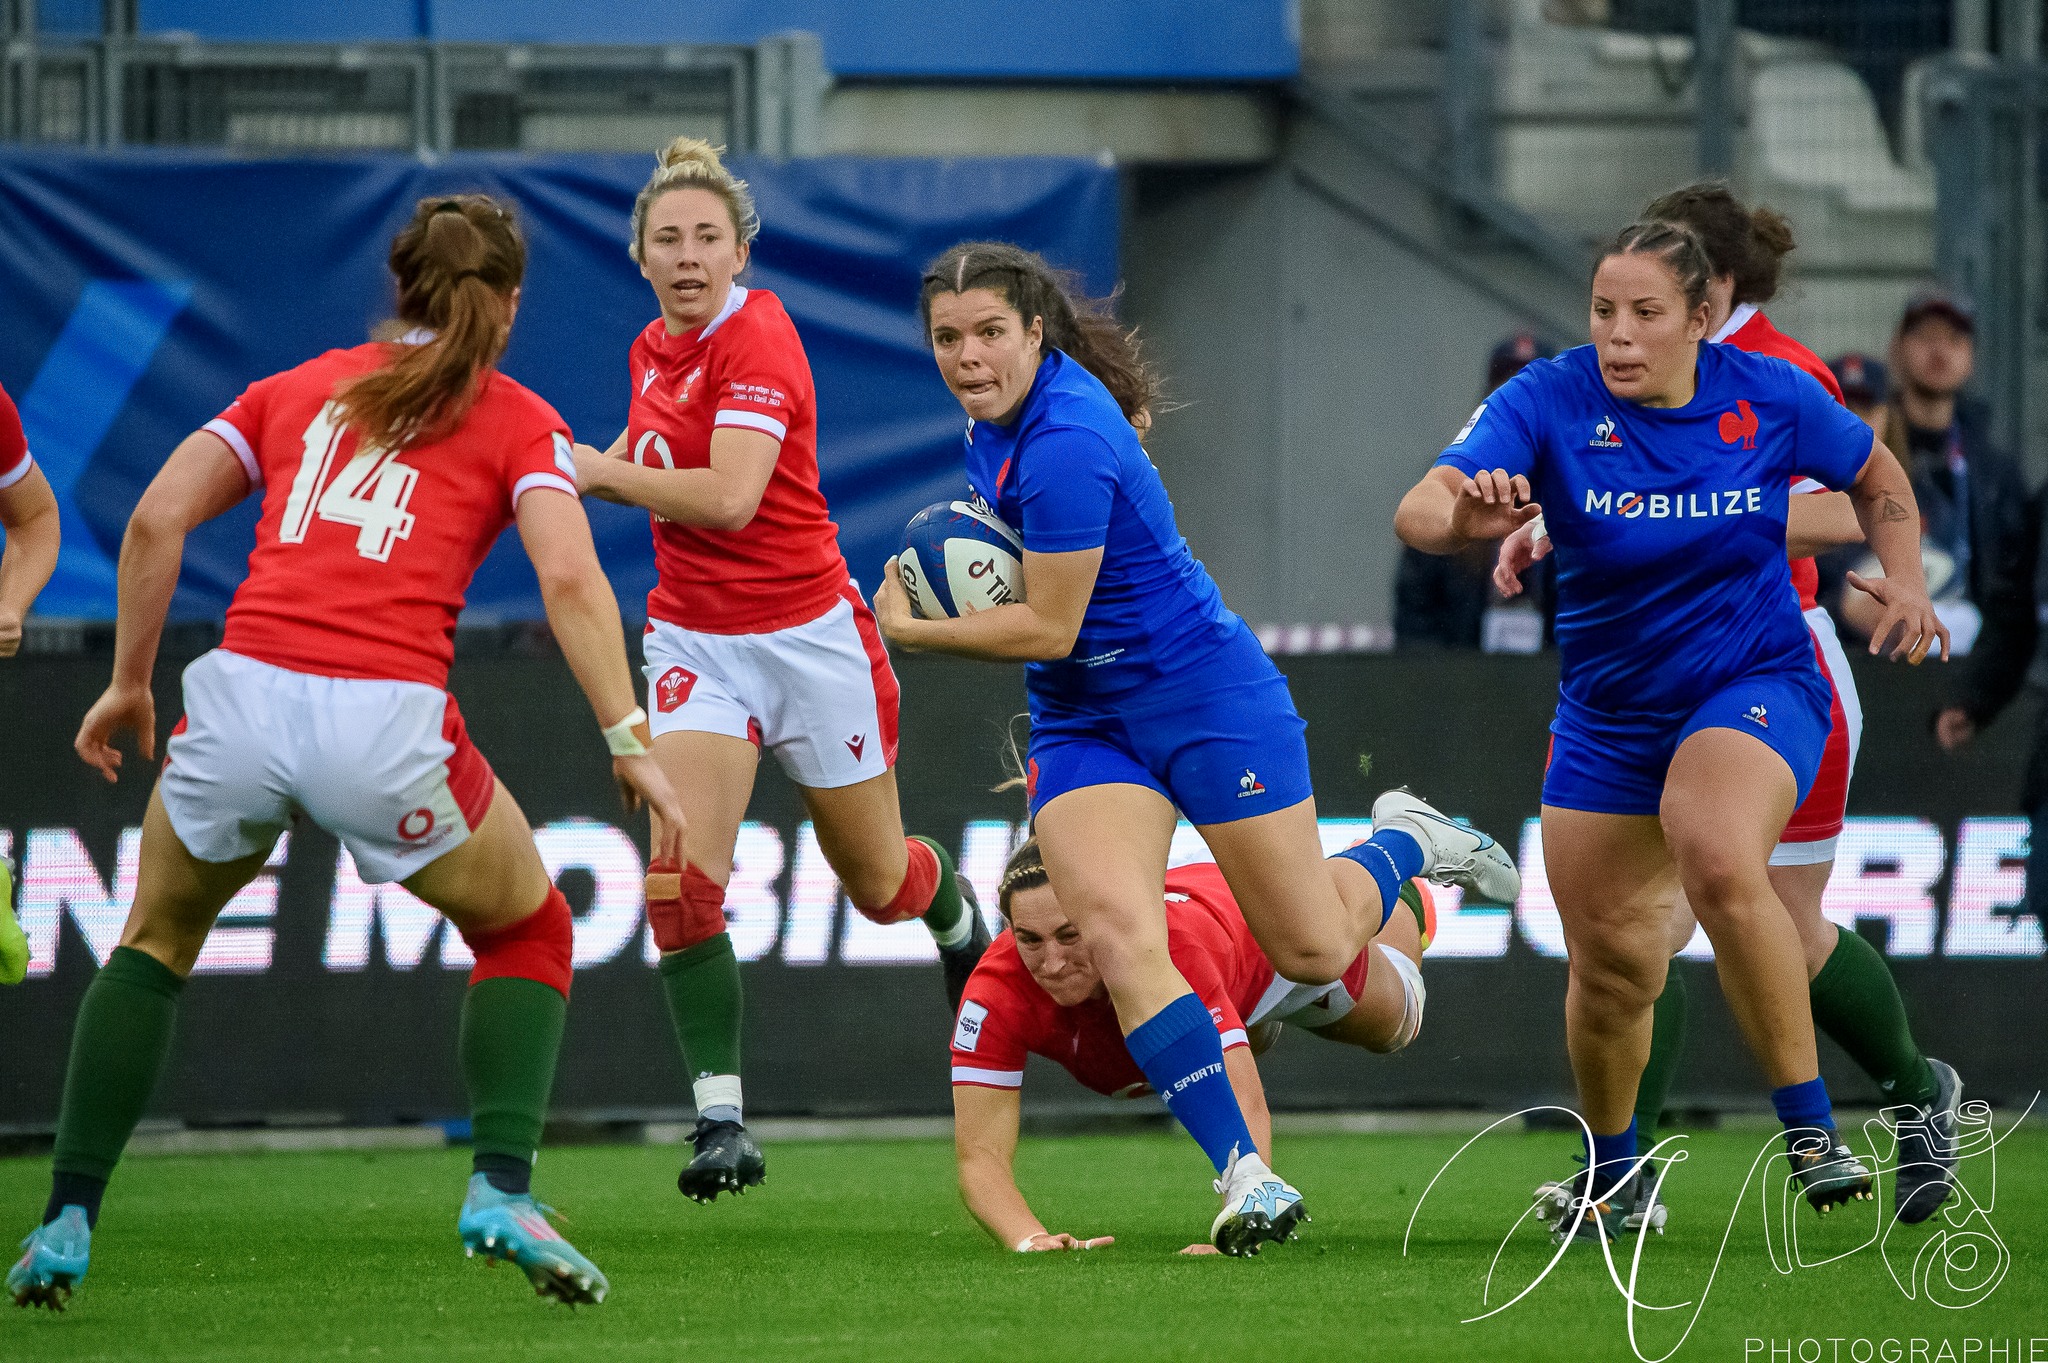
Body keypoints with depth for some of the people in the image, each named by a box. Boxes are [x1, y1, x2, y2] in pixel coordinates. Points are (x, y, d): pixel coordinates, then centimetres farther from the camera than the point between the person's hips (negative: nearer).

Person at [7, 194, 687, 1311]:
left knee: (157, 938, 28)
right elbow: (571, 581, -3)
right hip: (387, 723, -2)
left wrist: (129, 681, 20)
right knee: (526, 931, 24)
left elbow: (156, 519, 13)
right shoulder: (518, 422, 13)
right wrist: (627, 739, -3)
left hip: (243, 701, 2)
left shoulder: (297, 389, 22)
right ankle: (502, 1192, 5)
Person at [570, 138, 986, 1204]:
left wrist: (601, 470, -22)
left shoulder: (757, 336, -18)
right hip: (695, 639, 5)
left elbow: (730, 495, -28)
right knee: (682, 882, -17)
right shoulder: (653, 351, 5)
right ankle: (722, 1119, -15)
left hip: (807, 631, -5)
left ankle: (957, 913, 51)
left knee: (880, 884, 14)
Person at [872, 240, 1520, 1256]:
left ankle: (1407, 842, 38)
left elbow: (1049, 628, -24)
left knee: (1314, 953, 5)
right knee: (1118, 934, -18)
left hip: (1206, 696, -7)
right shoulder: (1002, 414, 0)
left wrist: (910, 631, -13)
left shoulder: (1063, 443, -27)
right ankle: (1242, 1171, -17)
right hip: (1084, 724, 7)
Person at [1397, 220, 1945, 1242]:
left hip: (1753, 687, -2)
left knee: (1720, 863, -33)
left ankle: (1812, 1128, -26)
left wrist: (1903, 579, -5)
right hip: (1606, 722, 2)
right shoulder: (1549, 402, -14)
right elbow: (1418, 511, -29)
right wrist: (1466, 515, -53)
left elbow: (1875, 474, 12)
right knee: (1609, 963, 6)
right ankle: (1611, 1172, 36)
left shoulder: (1771, 399, -10)